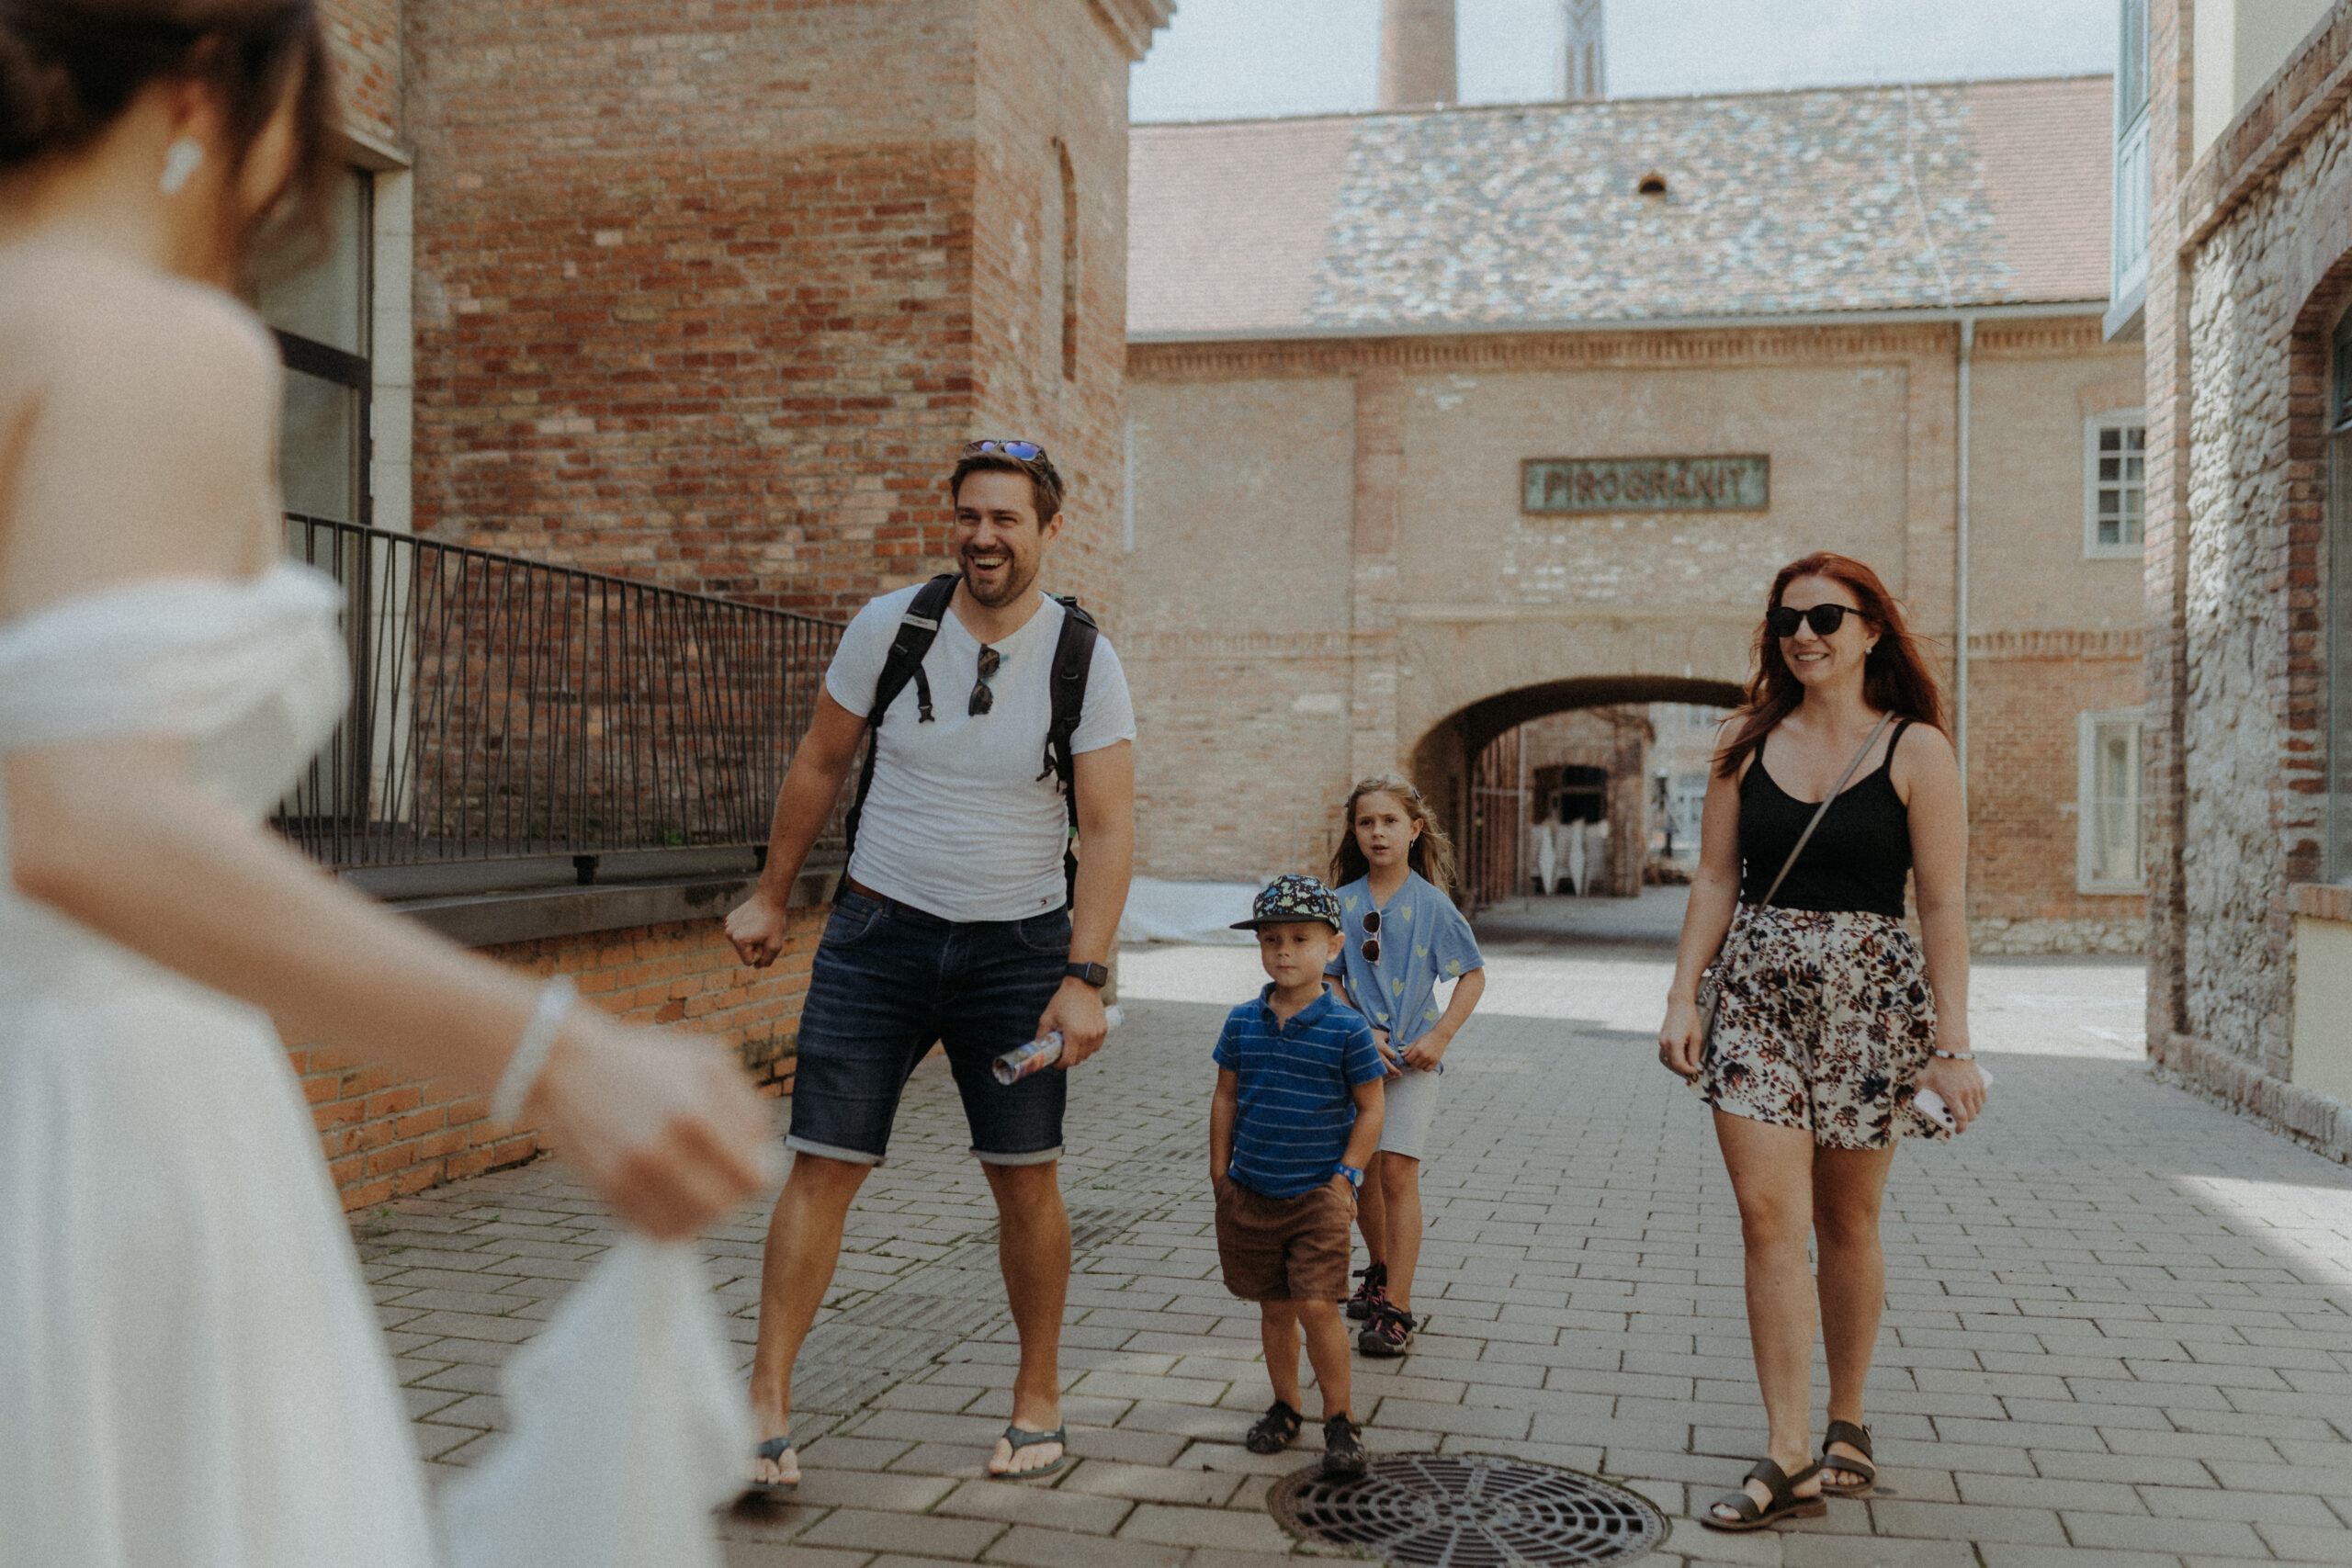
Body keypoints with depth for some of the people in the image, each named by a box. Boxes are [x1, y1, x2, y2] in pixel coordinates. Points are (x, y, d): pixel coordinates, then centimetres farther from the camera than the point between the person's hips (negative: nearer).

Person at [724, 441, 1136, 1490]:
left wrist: (1083, 978, -19)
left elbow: (1109, 830, -10)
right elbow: (821, 763, 9)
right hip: (879, 931, 1)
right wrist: (771, 896, 15)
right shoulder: (888, 627, -4)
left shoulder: (1086, 662, -7)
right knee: (823, 1163, -4)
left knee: (1024, 1177, 4)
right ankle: (768, 1404, 5)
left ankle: (1038, 1399, 22)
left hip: (1018, 945, 0)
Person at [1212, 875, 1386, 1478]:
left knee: (1316, 1307, -10)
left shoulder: (1347, 1029, -9)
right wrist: (1220, 1173, 7)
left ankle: (1341, 1419, 5)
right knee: (1274, 1309, 13)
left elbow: (1370, 1109, -3)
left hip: (1318, 1195, -4)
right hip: (1251, 1193, 4)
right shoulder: (1242, 1023, 1)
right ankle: (1284, 1406, 30)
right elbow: (1225, 1098, 9)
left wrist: (1346, 1175, -9)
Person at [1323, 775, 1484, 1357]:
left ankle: (1396, 1310, -6)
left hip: (1411, 1057, -3)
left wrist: (1440, 1036, -11)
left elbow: (1473, 975, -1)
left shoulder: (1431, 903, -6)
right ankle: (1381, 1270, 38)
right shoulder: (1343, 903, 0)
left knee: (1397, 1173, -10)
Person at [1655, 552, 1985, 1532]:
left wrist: (1951, 1043, -9)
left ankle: (1846, 1423, 28)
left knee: (1846, 1222, 8)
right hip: (1757, 998, 2)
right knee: (1768, 1216, -6)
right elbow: (1716, 880, 9)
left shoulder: (1915, 750, -2)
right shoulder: (1747, 741, 7)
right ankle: (1788, 1459, -3)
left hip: (1869, 999, -2)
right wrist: (1681, 998, 1)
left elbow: (1943, 905, -5)